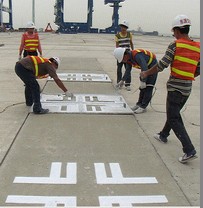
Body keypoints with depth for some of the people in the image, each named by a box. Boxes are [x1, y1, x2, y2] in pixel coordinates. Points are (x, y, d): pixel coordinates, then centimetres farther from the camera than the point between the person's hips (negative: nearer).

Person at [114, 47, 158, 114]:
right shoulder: (128, 59, -6)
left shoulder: (137, 55, -34)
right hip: (146, 66, 9)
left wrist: (143, 81, -41)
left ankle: (143, 107, -10)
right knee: (142, 87, 10)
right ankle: (139, 104, 18)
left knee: (148, 86, -11)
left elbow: (144, 68, -41)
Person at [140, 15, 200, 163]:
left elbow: (162, 65, -13)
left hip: (175, 87, -7)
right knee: (174, 113, 24)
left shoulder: (175, 45, -12)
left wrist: (146, 73, 2)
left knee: (174, 119, -3)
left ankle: (189, 150, -11)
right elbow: (198, 71, 7)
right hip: (187, 88, 7)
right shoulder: (197, 47, 5)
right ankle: (164, 135, 44)